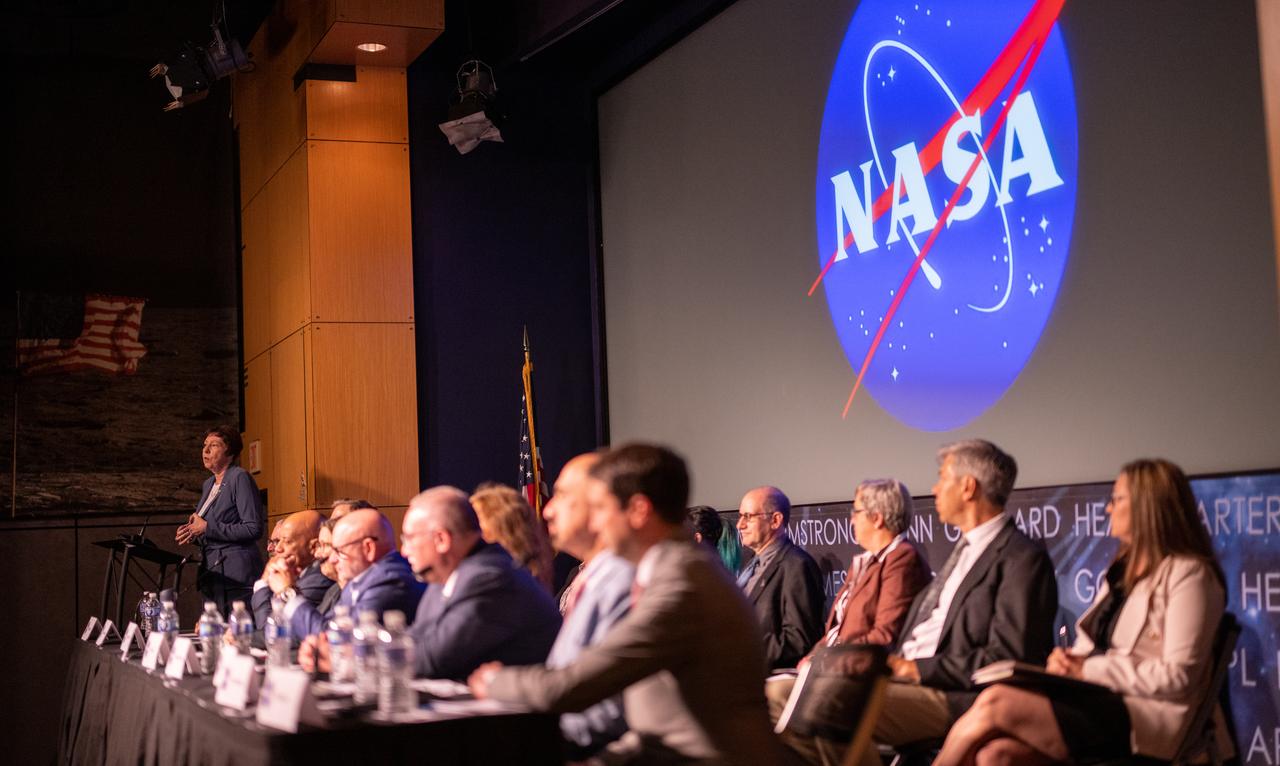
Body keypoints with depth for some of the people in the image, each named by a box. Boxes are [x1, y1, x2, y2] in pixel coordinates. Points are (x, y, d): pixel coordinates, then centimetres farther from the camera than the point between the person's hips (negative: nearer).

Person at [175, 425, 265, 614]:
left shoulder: (240, 478, -8)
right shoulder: (209, 484, 18)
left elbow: (254, 528, -17)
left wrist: (207, 528, -15)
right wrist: (193, 533, 5)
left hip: (236, 576, -8)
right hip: (211, 574, 8)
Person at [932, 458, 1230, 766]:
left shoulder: (1187, 574, -3)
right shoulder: (1124, 570, 23)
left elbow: (1178, 677, -13)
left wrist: (1090, 669, -13)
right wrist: (1067, 661, -4)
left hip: (1144, 722, -7)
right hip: (1099, 705, 7)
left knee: (997, 702, -23)